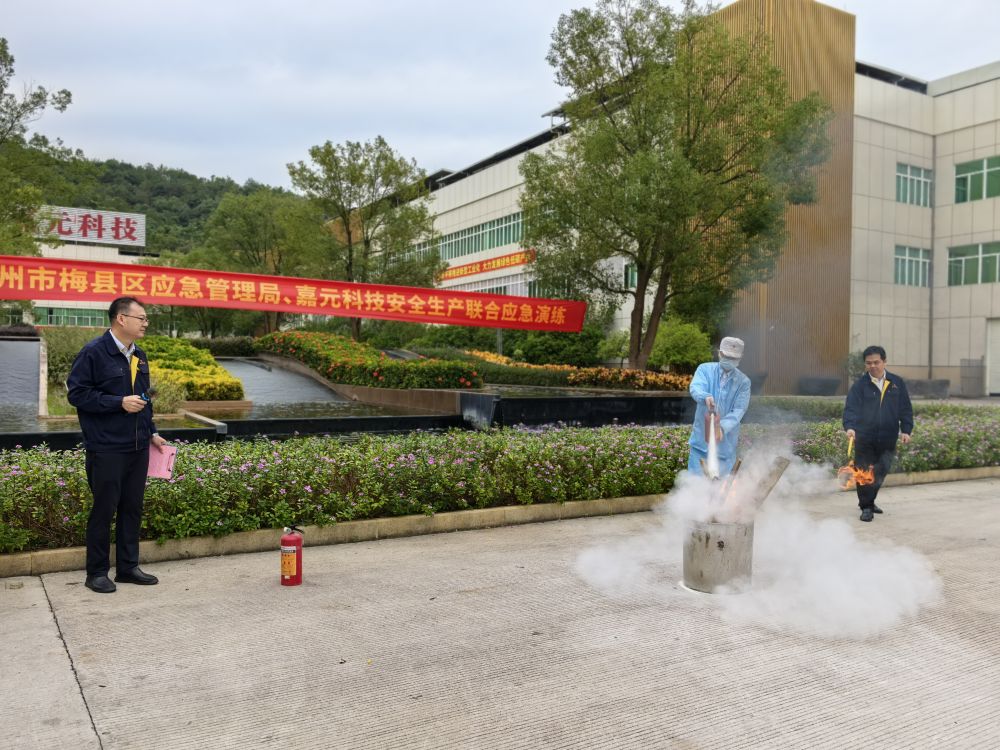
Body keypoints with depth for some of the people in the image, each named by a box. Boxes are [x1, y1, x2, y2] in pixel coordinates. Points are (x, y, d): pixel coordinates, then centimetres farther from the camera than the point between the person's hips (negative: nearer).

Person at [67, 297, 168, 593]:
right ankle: (97, 572, 14)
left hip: (138, 447, 7)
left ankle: (128, 566, 22)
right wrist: (119, 403, -19)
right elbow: (77, 393, -13)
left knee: (132, 508, 11)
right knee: (104, 510, 1)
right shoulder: (93, 353, -10)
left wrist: (152, 432, 16)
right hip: (106, 449, -7)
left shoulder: (139, 356, 14)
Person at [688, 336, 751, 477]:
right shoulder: (705, 369, 0)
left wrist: (723, 427, -29)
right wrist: (706, 396, -44)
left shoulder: (743, 382, 0)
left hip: (726, 442, 0)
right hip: (702, 438, 0)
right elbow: (695, 388, -20)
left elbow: (738, 411, -11)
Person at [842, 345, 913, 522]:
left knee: (881, 472, 11)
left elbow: (906, 408, 9)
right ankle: (866, 507, 8)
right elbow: (851, 407, -13)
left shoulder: (897, 383, 6)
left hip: (887, 439, 3)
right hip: (864, 438, -3)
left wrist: (906, 430, 1)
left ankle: (869, 501, 31)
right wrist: (849, 426, -28)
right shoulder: (860, 385, -3)